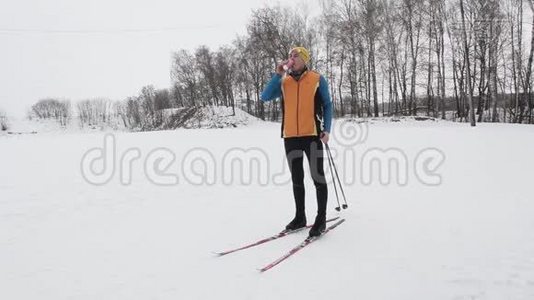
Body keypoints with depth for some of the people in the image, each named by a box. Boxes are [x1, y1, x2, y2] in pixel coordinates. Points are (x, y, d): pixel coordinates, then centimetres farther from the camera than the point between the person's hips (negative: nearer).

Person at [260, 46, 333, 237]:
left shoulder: (317, 79, 3)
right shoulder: (283, 82, 11)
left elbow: (327, 105, 5)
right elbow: (265, 97, 0)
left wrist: (326, 129, -6)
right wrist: (278, 74, -5)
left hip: (312, 135, -4)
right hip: (290, 137, 4)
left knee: (318, 177, -2)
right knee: (296, 179, 12)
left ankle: (321, 219, 7)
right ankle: (300, 217, 23)